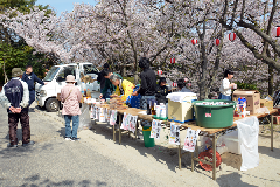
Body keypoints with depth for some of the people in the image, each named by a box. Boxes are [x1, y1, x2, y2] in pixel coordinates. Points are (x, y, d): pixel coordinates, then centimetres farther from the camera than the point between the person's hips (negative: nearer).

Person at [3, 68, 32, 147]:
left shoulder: (6, 85, 4)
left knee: (12, 125, 11)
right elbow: (25, 98, -15)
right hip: (22, 109, -3)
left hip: (11, 109, 3)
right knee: (25, 124, 9)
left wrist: (9, 106, -3)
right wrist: (22, 106, -9)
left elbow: (5, 99, -2)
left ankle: (13, 142, 14)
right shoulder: (23, 84, -9)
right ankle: (26, 141, 15)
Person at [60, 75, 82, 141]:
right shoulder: (75, 89, -11)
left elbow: (62, 99, 9)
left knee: (67, 123, 13)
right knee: (75, 123, 3)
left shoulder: (63, 88, 1)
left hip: (66, 109, 5)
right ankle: (73, 137, 3)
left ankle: (67, 136, 19)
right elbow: (79, 99, -3)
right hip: (74, 108, -4)